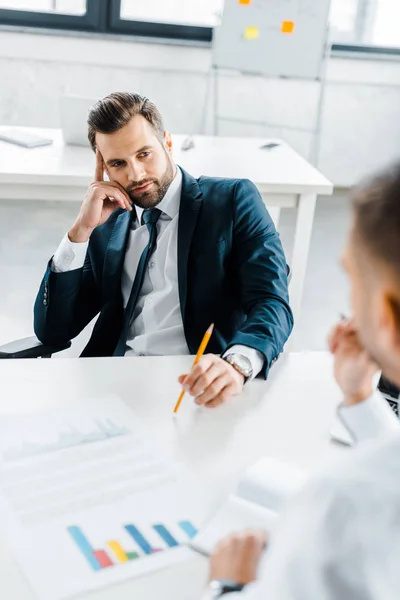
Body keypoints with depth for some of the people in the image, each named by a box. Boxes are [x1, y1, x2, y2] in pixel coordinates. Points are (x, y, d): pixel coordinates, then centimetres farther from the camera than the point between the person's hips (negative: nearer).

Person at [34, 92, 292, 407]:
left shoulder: (233, 200, 3)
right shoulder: (107, 227, 15)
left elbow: (272, 302, -9)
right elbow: (52, 331, 9)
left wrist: (235, 364, -31)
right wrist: (82, 229, -1)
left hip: (201, 384, -2)